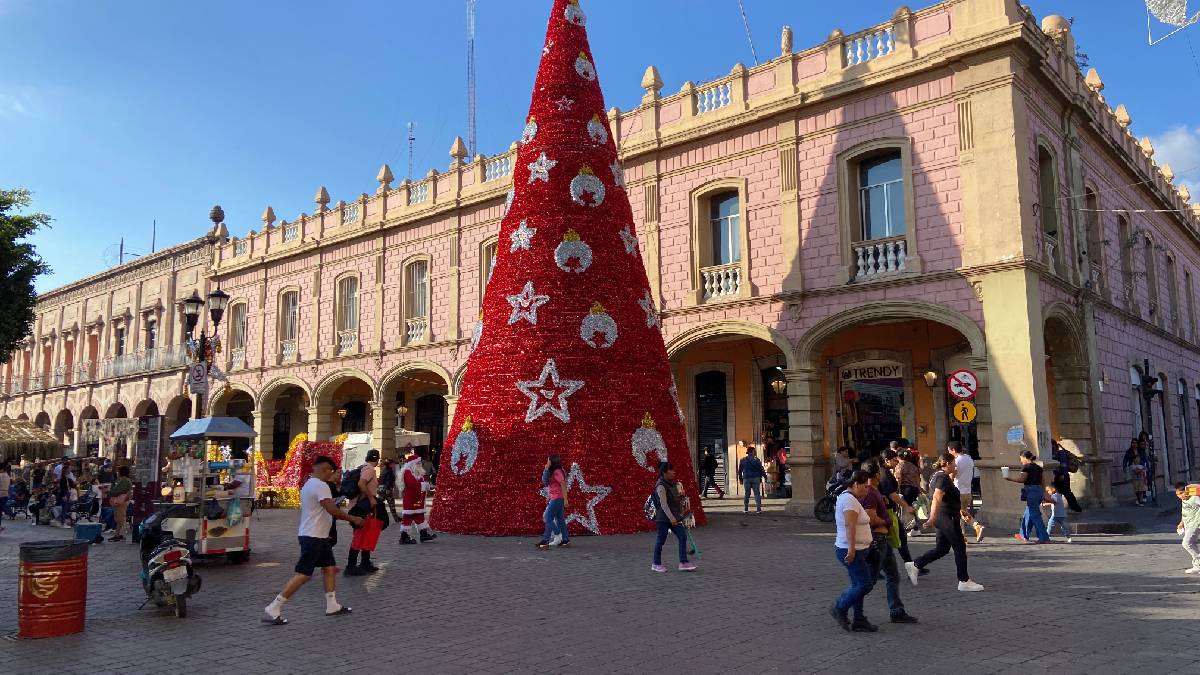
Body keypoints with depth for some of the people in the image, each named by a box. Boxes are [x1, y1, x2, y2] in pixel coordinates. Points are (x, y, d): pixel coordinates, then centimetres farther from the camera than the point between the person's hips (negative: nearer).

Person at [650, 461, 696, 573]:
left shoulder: (673, 483, 10)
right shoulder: (661, 486, -16)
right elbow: (663, 504, -19)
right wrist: (672, 518, -20)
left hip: (674, 517, 8)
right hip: (663, 518, -8)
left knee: (683, 537, 1)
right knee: (661, 540, 2)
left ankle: (683, 563, 4)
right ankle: (656, 564, 15)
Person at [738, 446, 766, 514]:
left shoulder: (742, 460, 5)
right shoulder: (756, 460, -5)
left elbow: (739, 470, 9)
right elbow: (761, 469, -2)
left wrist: (740, 478, 17)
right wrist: (764, 475, 10)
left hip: (746, 479, 2)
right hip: (756, 478, -2)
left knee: (747, 494, 10)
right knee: (757, 493, 1)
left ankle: (746, 509, 10)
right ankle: (759, 509, -4)